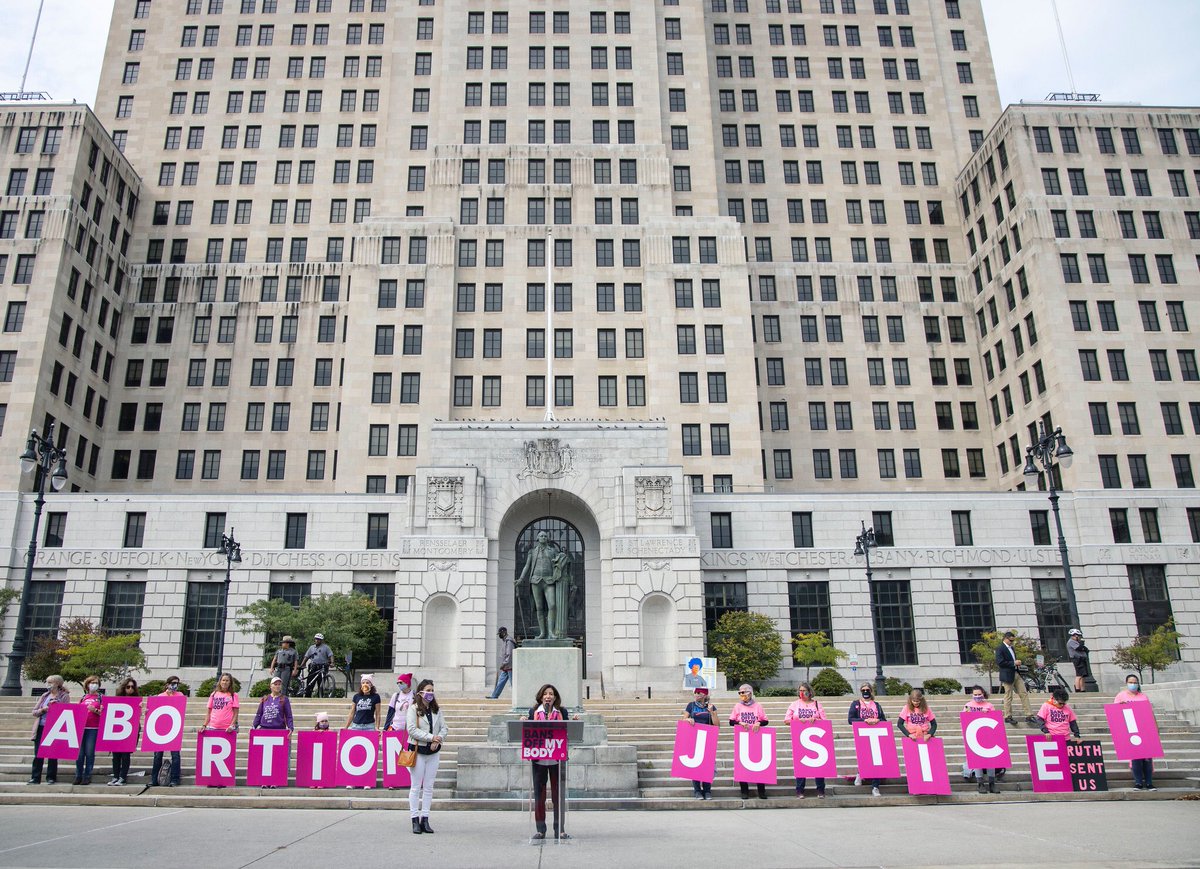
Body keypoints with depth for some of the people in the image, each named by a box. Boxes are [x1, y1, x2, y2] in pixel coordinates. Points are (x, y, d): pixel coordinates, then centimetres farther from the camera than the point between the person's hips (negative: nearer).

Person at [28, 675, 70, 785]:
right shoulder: (44, 696, 14)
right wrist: (43, 709, -8)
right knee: (37, 754, 3)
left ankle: (51, 778, 7)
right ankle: (35, 778, 9)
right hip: (41, 727, 4)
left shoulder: (65, 696, 1)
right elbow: (34, 712, 11)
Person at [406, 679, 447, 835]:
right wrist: (431, 737, -18)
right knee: (416, 787, 1)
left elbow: (443, 728, 8)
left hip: (433, 752, 5)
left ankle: (425, 819, 12)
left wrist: (438, 739, -13)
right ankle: (415, 820, 7)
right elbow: (412, 730, -14)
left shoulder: (436, 710, 10)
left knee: (429, 787, 7)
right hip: (418, 751, -5)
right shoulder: (413, 709, -5)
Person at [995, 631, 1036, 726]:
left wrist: (1018, 662, 7)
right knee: (1008, 697, -1)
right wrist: (1013, 663, -18)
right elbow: (999, 662, -19)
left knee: (1024, 694, 4)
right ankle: (1008, 717, 9)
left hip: (1016, 674, 8)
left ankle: (1029, 716, 6)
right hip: (1007, 675, -8)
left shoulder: (1012, 648, 17)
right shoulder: (1000, 649, -10)